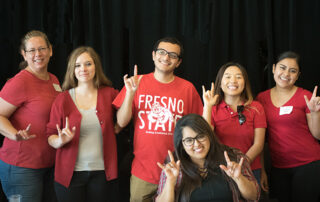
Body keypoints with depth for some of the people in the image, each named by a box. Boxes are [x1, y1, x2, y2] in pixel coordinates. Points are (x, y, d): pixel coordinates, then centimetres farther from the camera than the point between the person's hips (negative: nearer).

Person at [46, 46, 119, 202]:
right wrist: (61, 140, -17)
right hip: (70, 173, 0)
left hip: (103, 172, 1)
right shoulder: (62, 99, 1)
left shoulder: (109, 94, 3)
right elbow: (50, 136, 3)